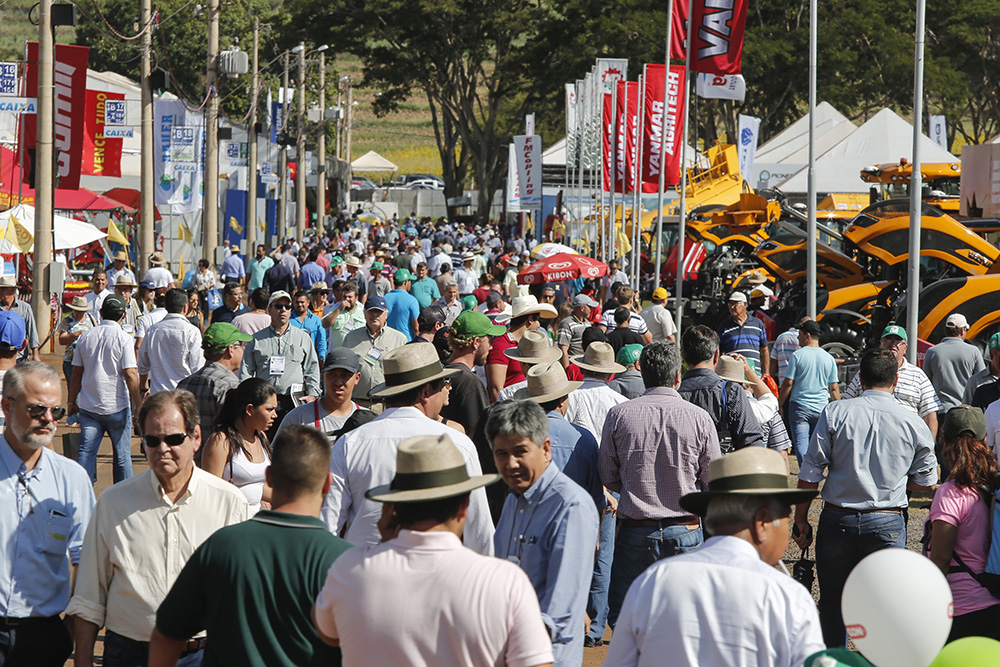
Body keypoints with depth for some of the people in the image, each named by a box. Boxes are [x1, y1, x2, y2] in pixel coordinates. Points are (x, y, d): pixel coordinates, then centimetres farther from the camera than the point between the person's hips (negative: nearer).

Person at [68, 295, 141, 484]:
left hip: (89, 407, 3)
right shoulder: (123, 338, -8)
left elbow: (76, 374, 10)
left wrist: (72, 402, 19)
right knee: (122, 455, 8)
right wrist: (139, 405, -8)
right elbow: (130, 374, -14)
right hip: (117, 406, -3)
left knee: (86, 452, 0)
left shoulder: (85, 337, 5)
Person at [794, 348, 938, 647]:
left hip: (837, 521, 0)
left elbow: (809, 474, -4)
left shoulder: (835, 412, -3)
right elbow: (926, 482, 9)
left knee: (832, 602, 13)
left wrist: (801, 520, 5)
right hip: (887, 524, 0)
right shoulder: (913, 423, -1)